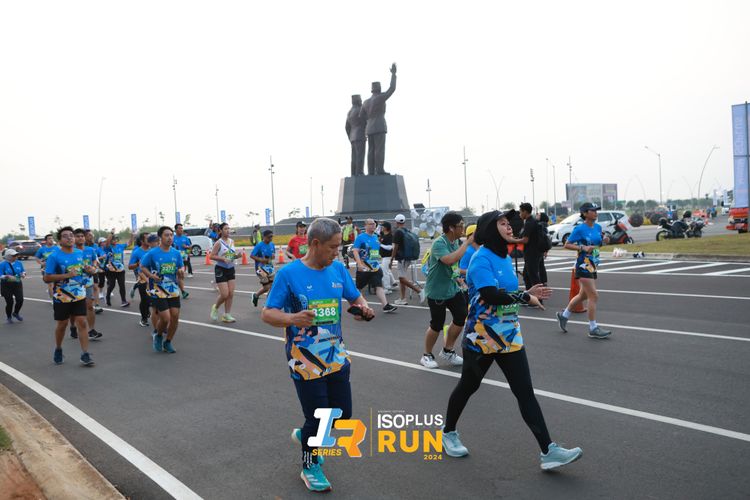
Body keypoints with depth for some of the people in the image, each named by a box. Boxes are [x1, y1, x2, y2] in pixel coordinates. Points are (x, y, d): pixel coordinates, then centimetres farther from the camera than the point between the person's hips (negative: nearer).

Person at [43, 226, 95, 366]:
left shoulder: (80, 253, 3)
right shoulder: (54, 256, -12)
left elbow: (84, 268, 20)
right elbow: (46, 278, -14)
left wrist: (90, 269, -4)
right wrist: (66, 275, -24)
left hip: (79, 296, 3)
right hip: (62, 297, -3)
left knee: (82, 323, -4)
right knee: (62, 324, 11)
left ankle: (85, 354, -2)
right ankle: (58, 350, 35)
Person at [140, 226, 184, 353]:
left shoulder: (176, 253, 3)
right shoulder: (152, 253, -8)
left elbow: (180, 267, 13)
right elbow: (142, 267, 0)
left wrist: (180, 271, -11)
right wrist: (152, 276, -15)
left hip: (173, 289, 4)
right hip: (158, 290, -4)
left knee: (175, 316, 1)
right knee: (165, 318, -11)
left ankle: (168, 342, 21)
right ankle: (158, 336, 21)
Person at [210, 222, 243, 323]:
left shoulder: (232, 241, 7)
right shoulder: (218, 243, -11)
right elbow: (212, 256, -12)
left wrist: (237, 255, -4)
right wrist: (223, 259, -25)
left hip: (230, 269, 6)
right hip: (221, 269, -6)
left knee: (231, 294, 2)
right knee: (224, 294, -8)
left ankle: (227, 315, 12)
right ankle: (215, 307, 21)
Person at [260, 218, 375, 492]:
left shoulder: (338, 269, 0)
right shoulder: (289, 273, -14)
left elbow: (355, 297, 13)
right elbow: (267, 314, -13)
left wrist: (363, 308, -11)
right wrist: (291, 318, -33)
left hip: (337, 356, 5)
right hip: (306, 361, -5)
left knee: (342, 413, 13)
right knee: (318, 416, 4)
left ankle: (305, 435, 43)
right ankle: (310, 467, 32)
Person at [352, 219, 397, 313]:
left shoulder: (376, 237, 12)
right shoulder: (360, 237, -8)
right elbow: (355, 251, -15)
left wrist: (378, 263, 22)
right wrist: (359, 264, -25)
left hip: (375, 267, 5)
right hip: (364, 268, -5)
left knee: (379, 286, -6)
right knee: (358, 287, 8)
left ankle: (386, 305, -14)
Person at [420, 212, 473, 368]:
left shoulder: (455, 241, 3)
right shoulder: (439, 243, -23)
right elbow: (450, 260, -41)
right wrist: (467, 242, -35)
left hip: (452, 288, 8)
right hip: (437, 291, -7)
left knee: (462, 317, 2)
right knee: (437, 325, 2)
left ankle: (447, 351, 22)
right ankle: (427, 355, 25)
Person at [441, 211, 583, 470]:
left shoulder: (505, 258, 9)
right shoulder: (481, 258, -17)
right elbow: (490, 295, -29)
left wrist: (527, 293, -3)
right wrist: (526, 297, -19)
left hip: (510, 336, 7)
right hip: (481, 338, -7)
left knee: (525, 392, 1)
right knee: (467, 386, 13)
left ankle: (548, 451, 2)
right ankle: (448, 432, 35)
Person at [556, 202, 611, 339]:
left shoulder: (598, 227, 8)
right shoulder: (579, 229, -13)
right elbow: (566, 245, -11)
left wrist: (605, 240, 1)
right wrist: (583, 247, -22)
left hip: (593, 265, 8)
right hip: (583, 265, -8)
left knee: (584, 295, 18)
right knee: (594, 296, -9)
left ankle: (564, 315, 35)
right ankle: (593, 329, 0)